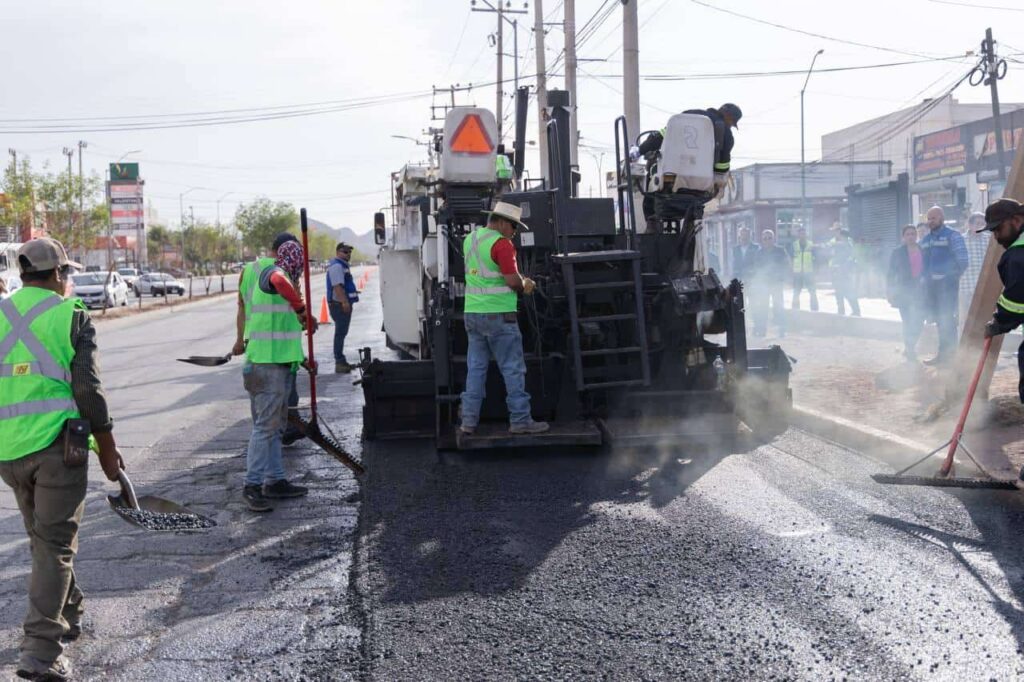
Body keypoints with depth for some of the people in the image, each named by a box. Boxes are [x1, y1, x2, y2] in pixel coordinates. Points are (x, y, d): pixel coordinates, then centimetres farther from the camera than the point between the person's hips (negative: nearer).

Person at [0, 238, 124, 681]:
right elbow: (88, 387, -8)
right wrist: (107, 447, 0)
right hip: (56, 443, -5)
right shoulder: (70, 315, -4)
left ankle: (69, 615, 35)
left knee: (43, 538, 21)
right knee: (56, 545, -3)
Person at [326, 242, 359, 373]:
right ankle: (339, 362, -9)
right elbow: (337, 285, -25)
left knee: (342, 332, 15)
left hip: (344, 304, 11)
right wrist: (344, 301, -30)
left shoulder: (343, 265, 19)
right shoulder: (336, 266, -15)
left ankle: (341, 361, 22)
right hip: (339, 304, -11)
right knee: (340, 332, -10)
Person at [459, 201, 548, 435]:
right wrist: (524, 284, 5)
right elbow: (513, 282, -18)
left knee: (475, 367, 10)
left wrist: (520, 282, 12)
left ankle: (469, 420, 9)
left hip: (472, 312, 8)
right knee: (513, 369, -1)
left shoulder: (470, 239, 13)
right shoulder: (501, 243, -14)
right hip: (498, 315, -7)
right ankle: (520, 420, 1)